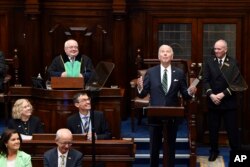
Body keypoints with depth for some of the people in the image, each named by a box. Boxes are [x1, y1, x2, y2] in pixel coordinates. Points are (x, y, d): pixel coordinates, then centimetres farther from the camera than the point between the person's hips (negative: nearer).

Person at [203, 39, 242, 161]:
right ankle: (214, 151, 25)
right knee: (213, 128, 10)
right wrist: (211, 94, -15)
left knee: (232, 129, 1)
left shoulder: (233, 63, -3)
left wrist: (223, 94, -15)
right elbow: (205, 80, -1)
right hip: (213, 101, 2)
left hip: (229, 102, -2)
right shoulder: (208, 61, 3)